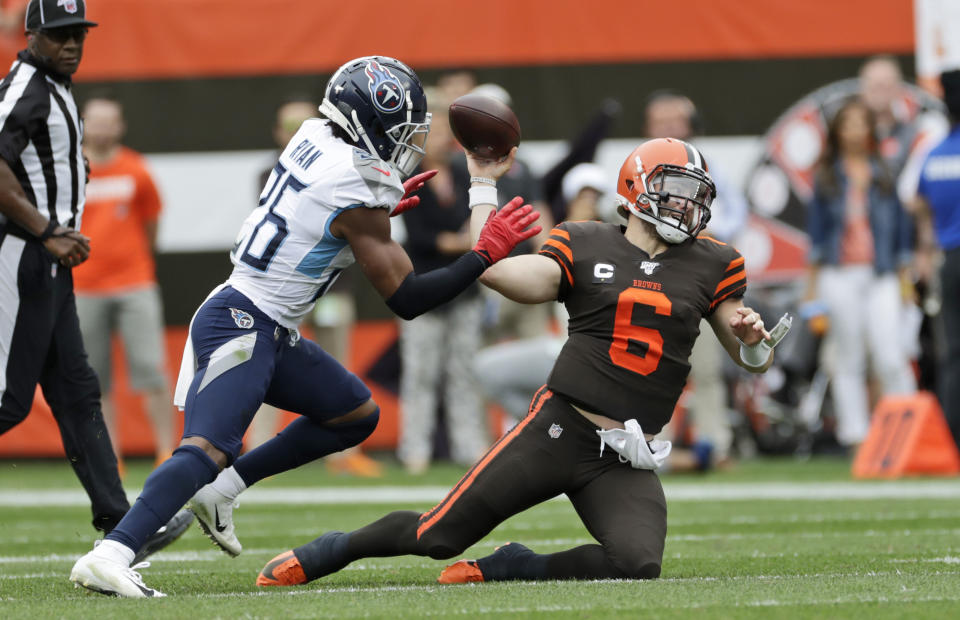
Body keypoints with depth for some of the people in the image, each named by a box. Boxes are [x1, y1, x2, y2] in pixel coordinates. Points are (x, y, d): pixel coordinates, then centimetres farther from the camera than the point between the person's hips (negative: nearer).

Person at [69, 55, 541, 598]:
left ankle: (221, 490, 16)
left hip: (270, 332, 10)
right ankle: (111, 556, -38)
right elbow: (407, 299, -13)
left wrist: (383, 206, 23)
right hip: (242, 325, -10)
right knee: (208, 449, -24)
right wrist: (486, 254, -10)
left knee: (357, 415, 19)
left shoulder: (314, 138, 7)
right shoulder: (357, 193, -17)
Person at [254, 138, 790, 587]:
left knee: (638, 564, -26)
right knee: (438, 537, -4)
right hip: (559, 429, -2)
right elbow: (493, 270, -7)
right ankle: (336, 550, 28)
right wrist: (483, 186, -2)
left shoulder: (710, 266, 9)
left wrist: (752, 338, -9)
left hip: (626, 463, 2)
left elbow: (754, 360, 14)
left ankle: (509, 568, -1)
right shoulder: (585, 247, 3)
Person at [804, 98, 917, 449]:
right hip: (839, 276, 0)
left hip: (881, 275, 0)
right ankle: (855, 435, 6)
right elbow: (816, 232, 7)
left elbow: (901, 227, 12)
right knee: (848, 361, 2)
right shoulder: (826, 177, 6)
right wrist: (812, 285, 4)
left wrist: (905, 279, 9)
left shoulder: (884, 174, 9)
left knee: (891, 358, -10)